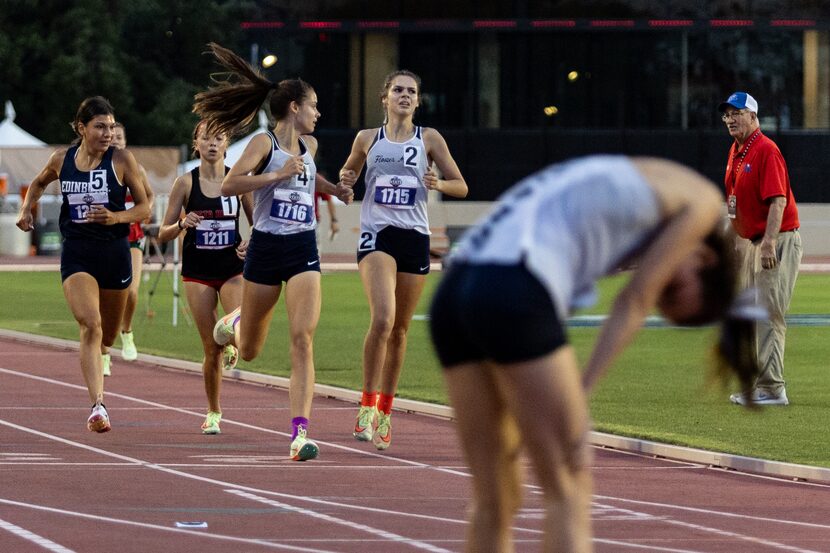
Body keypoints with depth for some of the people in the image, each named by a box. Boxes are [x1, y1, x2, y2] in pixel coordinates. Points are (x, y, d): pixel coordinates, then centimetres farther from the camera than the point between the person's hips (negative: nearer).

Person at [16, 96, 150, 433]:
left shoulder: (121, 161, -4)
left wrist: (115, 217, -18)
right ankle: (98, 406, -28)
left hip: (114, 253, 1)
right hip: (76, 254, -1)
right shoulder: (62, 160, 2)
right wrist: (26, 208, 6)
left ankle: (96, 362, 53)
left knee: (107, 335, 15)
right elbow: (39, 183, 24)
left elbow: (144, 209, 1)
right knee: (90, 325, -22)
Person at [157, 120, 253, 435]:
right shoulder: (186, 183, -2)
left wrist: (251, 243, -12)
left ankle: (230, 344, 16)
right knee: (211, 349, 1)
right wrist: (182, 224, -20)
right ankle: (213, 413, 20)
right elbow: (163, 235, 1)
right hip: (198, 272, 0)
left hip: (233, 269, 0)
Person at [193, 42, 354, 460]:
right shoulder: (264, 143, -8)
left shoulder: (309, 145, 11)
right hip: (265, 249, -4)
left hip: (303, 250, 4)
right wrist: (279, 175, -26)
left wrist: (333, 189, 20)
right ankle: (236, 321, 51)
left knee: (302, 339, -15)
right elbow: (228, 185, -22)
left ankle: (299, 435, -20)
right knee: (249, 351, 11)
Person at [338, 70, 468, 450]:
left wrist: (437, 184, -10)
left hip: (415, 237, 2)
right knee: (382, 318, -23)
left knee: (400, 329, 6)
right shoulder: (367, 139, 8)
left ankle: (384, 411, 21)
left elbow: (461, 187, 11)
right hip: (376, 235, -2)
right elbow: (349, 172, 25)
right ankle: (367, 405, -16)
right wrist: (345, 178, 2)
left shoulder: (429, 139, 7)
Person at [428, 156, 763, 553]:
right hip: (512, 299, -8)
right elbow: (634, 304, 4)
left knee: (495, 501, 10)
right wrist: (580, 399, 2)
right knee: (570, 492, -3)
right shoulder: (701, 200, 11)